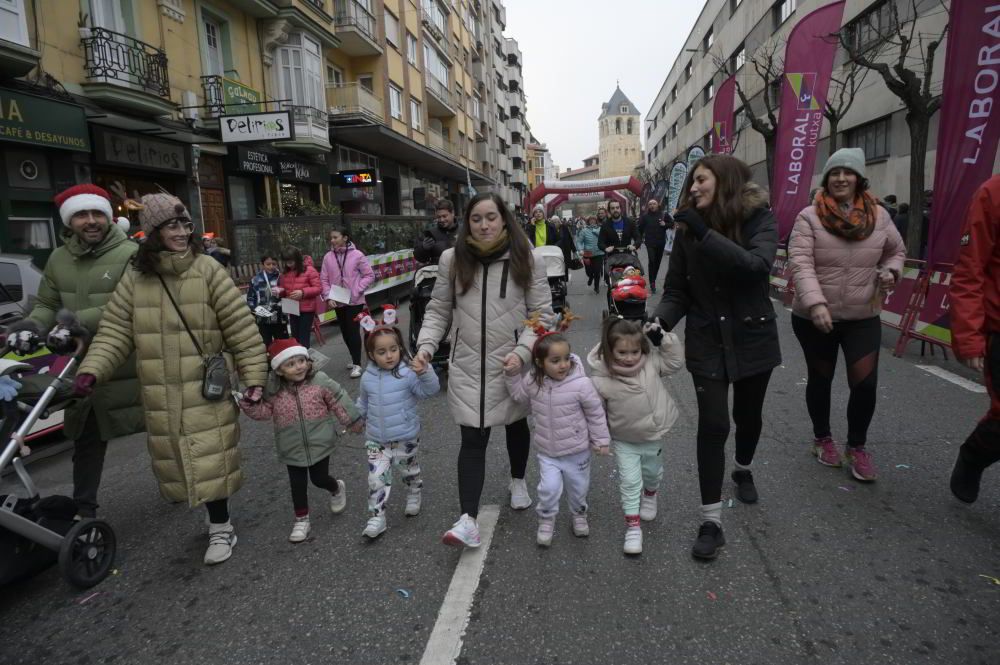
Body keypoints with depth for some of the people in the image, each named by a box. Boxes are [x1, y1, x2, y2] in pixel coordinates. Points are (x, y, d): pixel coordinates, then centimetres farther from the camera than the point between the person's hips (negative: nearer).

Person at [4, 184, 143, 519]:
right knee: (85, 439, 17)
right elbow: (46, 304, 15)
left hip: (127, 364, -6)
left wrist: (82, 320, -29)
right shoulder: (58, 259, 9)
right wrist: (32, 325, -6)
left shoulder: (130, 254, -12)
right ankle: (84, 509, 31)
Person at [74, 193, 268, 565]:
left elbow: (241, 328, -7)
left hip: (208, 388, -4)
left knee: (210, 460, -2)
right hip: (161, 395, 4)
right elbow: (115, 332, 4)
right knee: (178, 460, 13)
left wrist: (254, 377, -9)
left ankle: (220, 528, 15)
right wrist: (92, 370, -12)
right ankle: (217, 523, 32)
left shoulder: (208, 271, -7)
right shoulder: (134, 278, 3)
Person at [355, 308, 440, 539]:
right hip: (376, 440, 2)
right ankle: (376, 519, 7)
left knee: (409, 470, 20)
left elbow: (430, 390, -27)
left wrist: (425, 373, -43)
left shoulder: (408, 373, -18)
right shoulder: (368, 378, -4)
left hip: (406, 438, -2)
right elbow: (363, 403, 14)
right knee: (377, 479, -3)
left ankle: (414, 496, 47)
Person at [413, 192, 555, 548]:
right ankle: (468, 520, -1)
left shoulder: (526, 259, -7)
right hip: (469, 366, 0)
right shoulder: (452, 259, -2)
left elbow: (542, 313, -5)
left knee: (516, 425, 21)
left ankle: (518, 481, 47)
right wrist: (425, 345, -10)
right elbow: (439, 310, 5)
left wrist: (523, 351, -19)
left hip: (513, 364, 0)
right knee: (473, 440, -3)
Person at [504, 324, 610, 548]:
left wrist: (601, 440, -4)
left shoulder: (581, 384, -24)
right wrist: (512, 375, -4)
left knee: (578, 488, 17)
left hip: (576, 451, -1)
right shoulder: (533, 381, -13)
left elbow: (596, 413, -11)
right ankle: (546, 521, 21)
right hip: (547, 452, 1)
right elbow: (519, 396, 10)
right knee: (549, 488, -7)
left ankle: (579, 515, 47)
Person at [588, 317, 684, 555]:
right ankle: (633, 527, 12)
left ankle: (650, 495, 57)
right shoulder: (602, 379, -24)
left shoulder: (651, 364, -17)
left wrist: (664, 339, -17)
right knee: (629, 481, -1)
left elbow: (676, 361, -4)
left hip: (653, 436, 3)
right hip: (624, 441, -3)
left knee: (652, 473, 25)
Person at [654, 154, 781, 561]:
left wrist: (705, 233, -32)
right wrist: (659, 321, -22)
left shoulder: (759, 220, -10)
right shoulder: (687, 232, -3)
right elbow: (676, 292, -3)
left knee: (747, 416, 18)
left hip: (752, 340, 0)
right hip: (707, 344, 0)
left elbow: (757, 265, -29)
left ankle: (743, 469, 51)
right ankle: (711, 522, 3)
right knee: (713, 424, -5)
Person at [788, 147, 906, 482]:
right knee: (820, 380, 13)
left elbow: (896, 251, 18)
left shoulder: (879, 216, 2)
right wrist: (815, 303, -32)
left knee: (865, 384, -3)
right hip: (814, 318, -2)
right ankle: (823, 438, 35)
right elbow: (800, 264, -19)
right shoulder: (809, 217, -10)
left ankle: (857, 446, 21)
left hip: (864, 317, 2)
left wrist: (891, 271, -5)